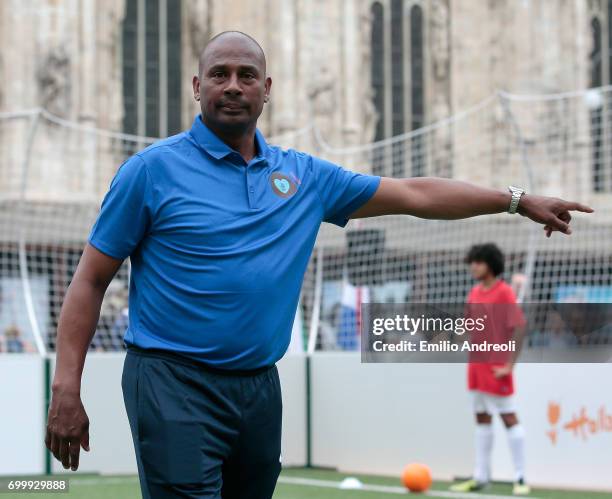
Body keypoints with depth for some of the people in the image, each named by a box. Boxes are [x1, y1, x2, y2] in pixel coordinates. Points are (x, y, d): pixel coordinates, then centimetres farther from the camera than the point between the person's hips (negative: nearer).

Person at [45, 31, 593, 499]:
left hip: (260, 385, 6)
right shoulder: (153, 169, -3)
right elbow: (91, 281, -3)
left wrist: (519, 200, 14)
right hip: (174, 383, -5)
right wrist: (66, 389, -11)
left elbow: (414, 194, 15)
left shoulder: (303, 175, 10)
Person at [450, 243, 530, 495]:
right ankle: (481, 476, 17)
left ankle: (520, 478, 2)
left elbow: (519, 328, -16)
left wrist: (509, 364, -19)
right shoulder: (475, 293, 9)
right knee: (482, 418, 11)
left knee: (509, 418, -3)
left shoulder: (504, 291, -11)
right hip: (476, 366, 7)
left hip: (496, 368, -7)